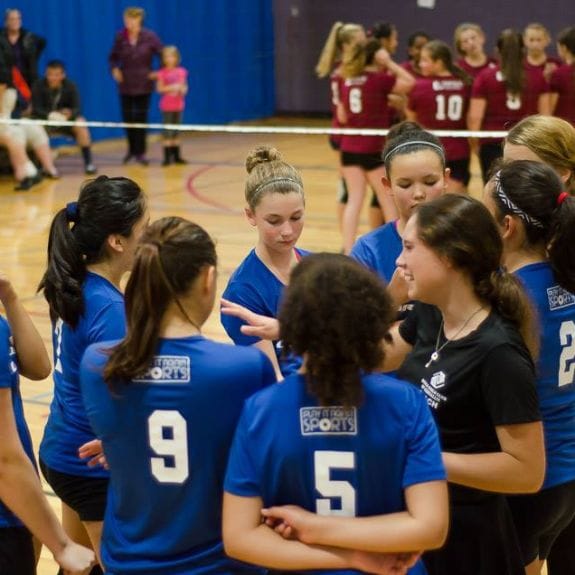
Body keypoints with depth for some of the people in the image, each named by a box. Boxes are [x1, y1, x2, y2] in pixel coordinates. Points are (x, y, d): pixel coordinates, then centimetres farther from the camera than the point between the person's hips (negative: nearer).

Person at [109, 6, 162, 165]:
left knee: (141, 118, 1)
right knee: (127, 117, 5)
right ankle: (132, 149, 24)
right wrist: (114, 69, -6)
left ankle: (140, 152, 9)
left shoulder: (149, 37, -9)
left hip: (143, 84, -2)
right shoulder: (120, 37, -5)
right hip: (125, 84, 2)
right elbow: (113, 57, 10)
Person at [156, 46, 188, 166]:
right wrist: (171, 87, -20)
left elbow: (184, 86, 10)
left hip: (178, 105, 4)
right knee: (167, 131, -5)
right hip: (167, 105, -4)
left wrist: (183, 89, -12)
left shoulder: (181, 72, 4)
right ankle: (167, 157, -4)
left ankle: (176, 155, 15)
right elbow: (160, 88, -8)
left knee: (176, 130, 10)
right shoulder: (162, 73, -6)